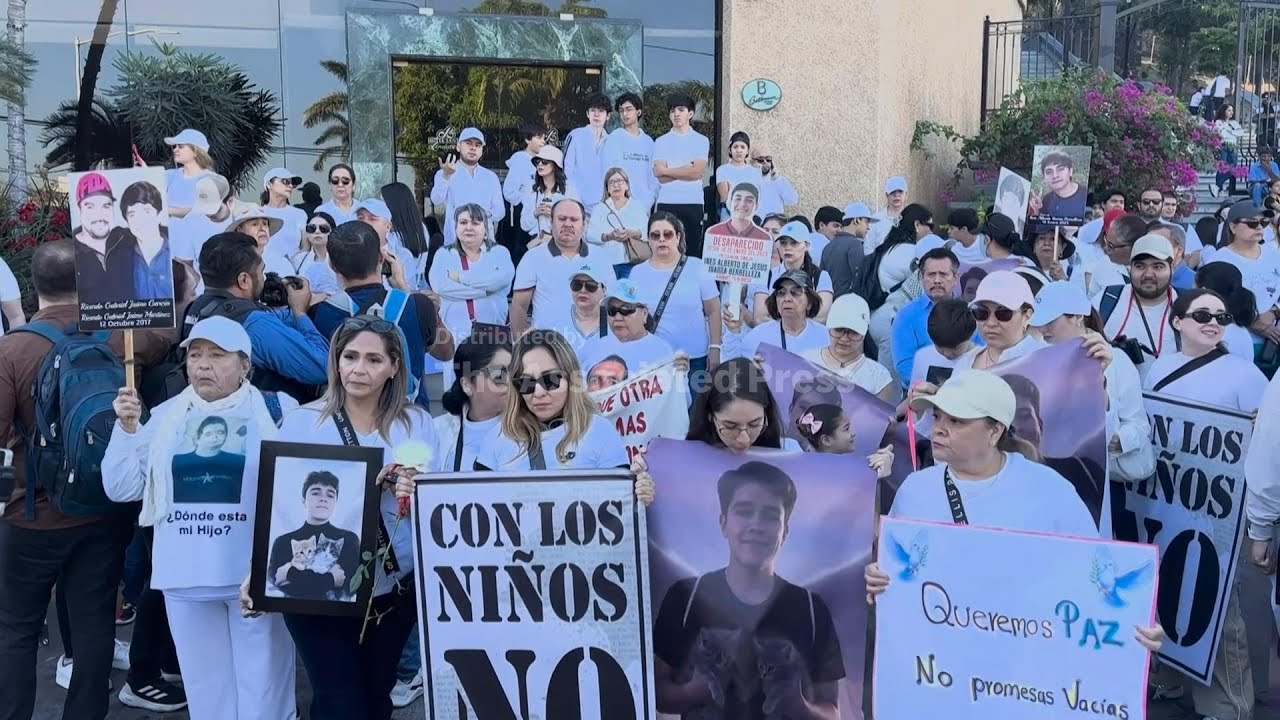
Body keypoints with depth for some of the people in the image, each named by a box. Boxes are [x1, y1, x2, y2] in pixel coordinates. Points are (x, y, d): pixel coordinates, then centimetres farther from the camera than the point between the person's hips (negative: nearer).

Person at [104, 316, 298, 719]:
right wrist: (127, 427, -4)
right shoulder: (166, 416, 9)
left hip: (257, 574, -4)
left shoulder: (277, 411, -2)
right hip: (186, 576, 4)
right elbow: (121, 489, 7)